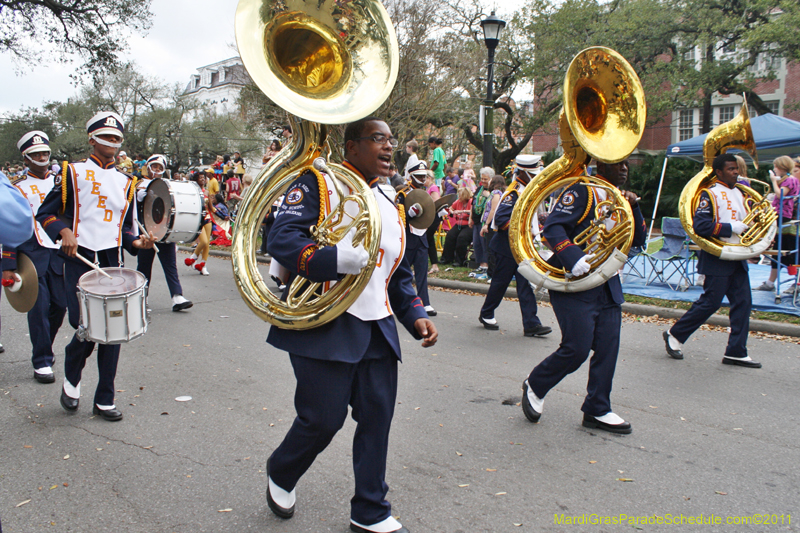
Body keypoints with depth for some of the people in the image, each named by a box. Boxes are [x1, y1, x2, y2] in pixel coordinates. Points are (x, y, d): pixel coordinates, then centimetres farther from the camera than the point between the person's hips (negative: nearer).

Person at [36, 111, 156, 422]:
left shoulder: (126, 182, 17)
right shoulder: (73, 172, 5)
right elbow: (45, 213, 4)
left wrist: (137, 242, 1)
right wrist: (64, 230, -15)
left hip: (112, 262, 4)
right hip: (79, 260, -3)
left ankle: (105, 400, 14)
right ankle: (71, 380, 22)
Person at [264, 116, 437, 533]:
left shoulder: (391, 206, 17)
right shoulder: (318, 184, -4)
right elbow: (281, 239, -17)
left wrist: (415, 315, 7)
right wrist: (335, 259, -34)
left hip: (377, 331, 7)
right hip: (326, 327, -6)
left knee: (377, 417, 7)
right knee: (323, 419, 0)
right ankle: (280, 474, 33)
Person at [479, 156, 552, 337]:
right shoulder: (513, 193, -16)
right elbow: (500, 219, -24)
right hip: (507, 247, -8)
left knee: (526, 284, 2)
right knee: (501, 281, 5)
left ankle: (531, 324, 1)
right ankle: (486, 314, 24)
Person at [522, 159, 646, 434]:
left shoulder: (621, 199, 17)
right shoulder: (582, 192, -8)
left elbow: (639, 240, 16)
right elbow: (552, 227, -17)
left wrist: (634, 207, 1)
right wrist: (574, 258, -31)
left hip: (609, 286, 8)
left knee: (608, 349, 5)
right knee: (577, 348, -9)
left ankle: (597, 411, 18)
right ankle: (535, 386, 16)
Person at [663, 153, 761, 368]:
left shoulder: (739, 193, 15)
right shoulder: (709, 194, -11)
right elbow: (701, 226, -22)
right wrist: (732, 228, -20)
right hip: (717, 259, -8)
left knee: (743, 303, 4)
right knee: (711, 302, -4)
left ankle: (736, 352, 11)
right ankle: (675, 335, 14)